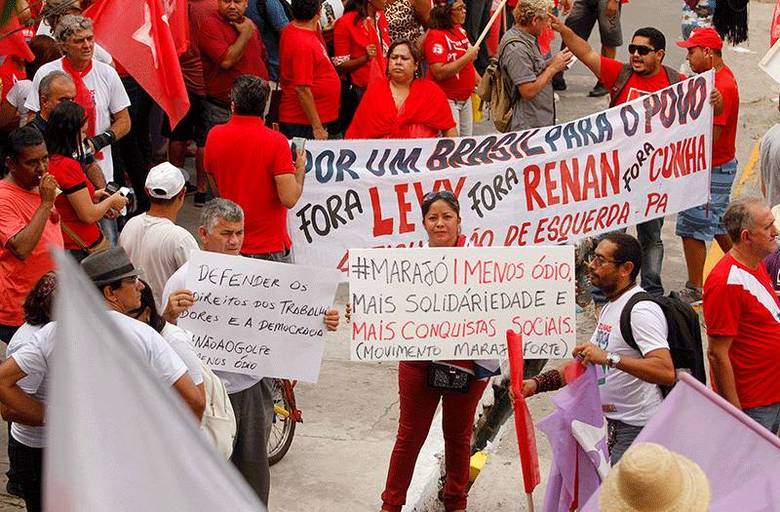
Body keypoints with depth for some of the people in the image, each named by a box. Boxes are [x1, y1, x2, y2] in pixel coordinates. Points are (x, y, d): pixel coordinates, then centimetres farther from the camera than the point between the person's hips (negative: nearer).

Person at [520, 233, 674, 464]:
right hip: (617, 426, 10)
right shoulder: (610, 307, 15)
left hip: (638, 430, -10)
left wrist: (609, 357, -36)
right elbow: (584, 361, 19)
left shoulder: (641, 311, -18)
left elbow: (666, 372, -30)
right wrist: (538, 383, 7)